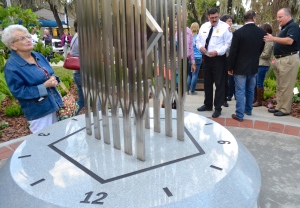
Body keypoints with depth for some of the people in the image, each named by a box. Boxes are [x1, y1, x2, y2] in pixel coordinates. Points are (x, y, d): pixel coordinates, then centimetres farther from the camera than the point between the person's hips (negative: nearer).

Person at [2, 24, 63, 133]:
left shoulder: (38, 56, 5)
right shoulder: (11, 67, -18)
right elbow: (18, 92, -19)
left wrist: (53, 79, -9)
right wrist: (44, 86, -23)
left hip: (54, 104, 7)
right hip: (38, 111, -7)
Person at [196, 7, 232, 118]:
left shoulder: (225, 27, -8)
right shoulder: (204, 26, 9)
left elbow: (228, 44, -12)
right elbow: (198, 40, 14)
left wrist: (217, 52, -24)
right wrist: (200, 47, -9)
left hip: (218, 58, -6)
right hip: (206, 58, 6)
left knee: (219, 84, 0)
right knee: (207, 83, 15)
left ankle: (218, 108, 9)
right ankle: (208, 104, 29)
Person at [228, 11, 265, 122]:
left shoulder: (238, 32, -13)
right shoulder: (262, 32, 0)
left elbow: (233, 52, -12)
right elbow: (261, 50, 9)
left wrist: (230, 68, -3)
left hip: (240, 67, -4)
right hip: (254, 66, 5)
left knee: (240, 91, 0)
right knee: (250, 90, 19)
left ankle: (239, 115, 2)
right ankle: (248, 109, 33)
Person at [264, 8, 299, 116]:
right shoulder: (284, 28, 20)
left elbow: (289, 41, -24)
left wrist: (273, 39, -23)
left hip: (289, 59, -10)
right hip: (280, 60, 10)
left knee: (286, 86, -6)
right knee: (280, 86, 13)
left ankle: (285, 109, 0)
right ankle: (279, 107, 20)